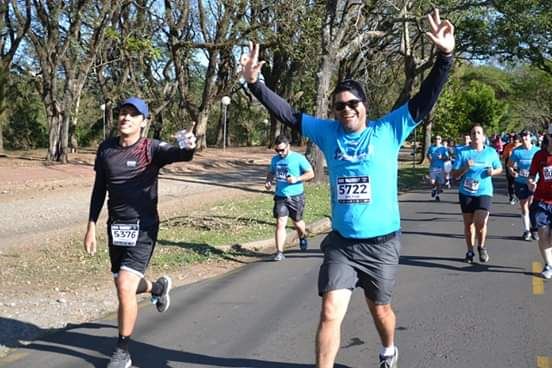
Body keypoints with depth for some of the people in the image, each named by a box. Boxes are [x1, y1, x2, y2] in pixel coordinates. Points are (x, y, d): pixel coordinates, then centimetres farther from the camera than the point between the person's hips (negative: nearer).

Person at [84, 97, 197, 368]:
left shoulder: (151, 149, -11)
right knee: (126, 284, 18)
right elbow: (99, 189, 11)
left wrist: (188, 148, -56)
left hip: (143, 227, -5)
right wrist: (91, 227, 9)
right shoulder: (106, 149, 3)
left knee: (125, 287, -16)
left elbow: (178, 154, -33)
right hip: (115, 227, 6)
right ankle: (159, 287, 53)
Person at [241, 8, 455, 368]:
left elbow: (425, 100, -11)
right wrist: (255, 83, -4)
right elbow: (287, 113, 4)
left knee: (380, 309, 19)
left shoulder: (388, 131, -6)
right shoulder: (327, 133, 1)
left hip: (381, 243, -1)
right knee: (330, 313, -7)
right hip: (341, 242, 1)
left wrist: (445, 56, -22)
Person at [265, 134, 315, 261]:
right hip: (280, 197, 3)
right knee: (280, 223, -9)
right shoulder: (275, 159, 6)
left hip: (296, 197, -3)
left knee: (297, 222, 15)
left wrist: (297, 179, -21)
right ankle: (279, 252, -9)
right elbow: (271, 172, 23)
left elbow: (311, 174, -7)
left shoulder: (299, 158, -9)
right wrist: (268, 181, 1)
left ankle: (303, 236, 49)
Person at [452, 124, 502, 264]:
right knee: (468, 223, 8)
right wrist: (465, 168, -19)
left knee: (480, 222, -15)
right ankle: (470, 251, 25)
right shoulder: (463, 152, -1)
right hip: (466, 192, 1)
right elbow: (455, 174, -2)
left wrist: (493, 171, -7)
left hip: (484, 192, -1)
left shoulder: (491, 152, 3)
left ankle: (481, 247, 12)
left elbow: (499, 168, 16)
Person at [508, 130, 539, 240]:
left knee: (531, 203, -17)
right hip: (520, 182, 1)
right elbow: (509, 165, 4)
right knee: (524, 207, 10)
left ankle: (534, 228, 2)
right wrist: (512, 172, -16)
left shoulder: (537, 151, -2)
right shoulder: (516, 151, -3)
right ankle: (526, 230, 25)